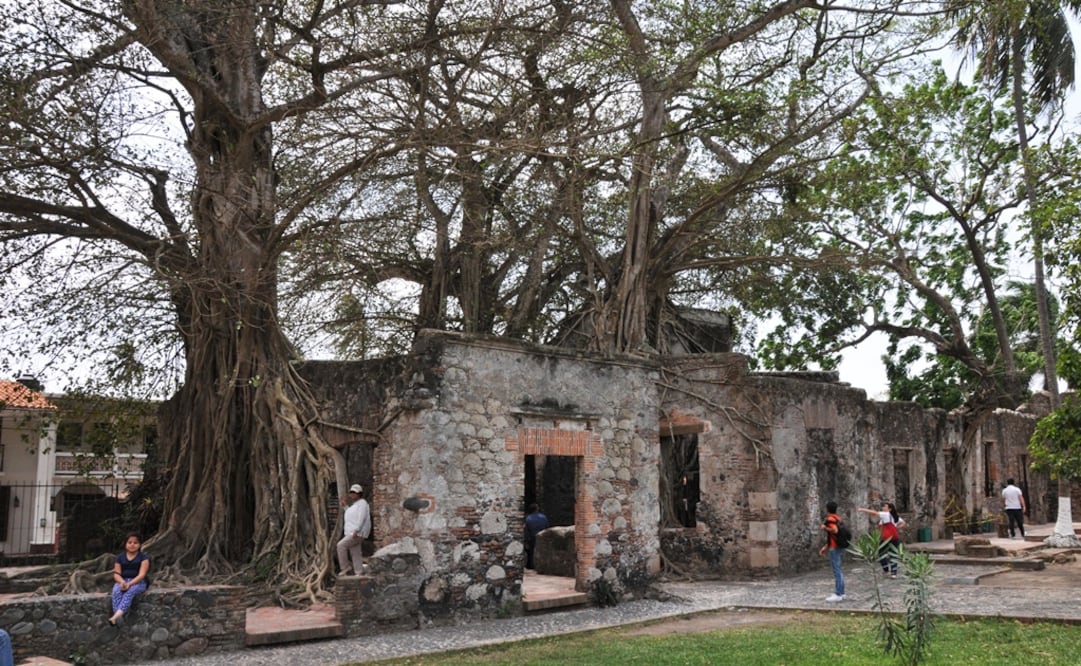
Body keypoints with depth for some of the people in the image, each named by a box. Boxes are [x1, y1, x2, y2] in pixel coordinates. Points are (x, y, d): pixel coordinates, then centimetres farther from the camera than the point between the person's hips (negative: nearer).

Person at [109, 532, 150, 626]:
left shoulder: (143, 557, -1)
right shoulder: (120, 557, 11)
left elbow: (141, 575, -11)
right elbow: (116, 574, 3)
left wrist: (129, 583, -26)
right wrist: (122, 582, -19)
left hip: (138, 582, -3)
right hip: (122, 581, 3)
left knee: (130, 591, -36)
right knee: (116, 591, -31)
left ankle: (116, 616, -52)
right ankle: (118, 618, -45)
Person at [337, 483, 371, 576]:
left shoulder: (362, 503, -10)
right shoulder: (355, 504, 21)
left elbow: (361, 518, -20)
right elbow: (351, 516, 29)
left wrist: (356, 530, -28)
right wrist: (346, 506, 20)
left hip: (358, 533, -10)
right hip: (352, 532, 10)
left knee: (341, 545, -14)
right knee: (355, 553, 7)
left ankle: (345, 568, -9)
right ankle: (359, 573, 6)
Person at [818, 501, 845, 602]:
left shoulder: (830, 519, -13)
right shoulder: (837, 518, 15)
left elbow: (835, 530, -31)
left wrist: (825, 527, -15)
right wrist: (825, 547, 23)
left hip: (834, 548, -9)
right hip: (839, 546, 9)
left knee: (836, 571, -6)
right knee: (838, 570, 14)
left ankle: (838, 594, -4)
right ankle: (841, 593, 19)